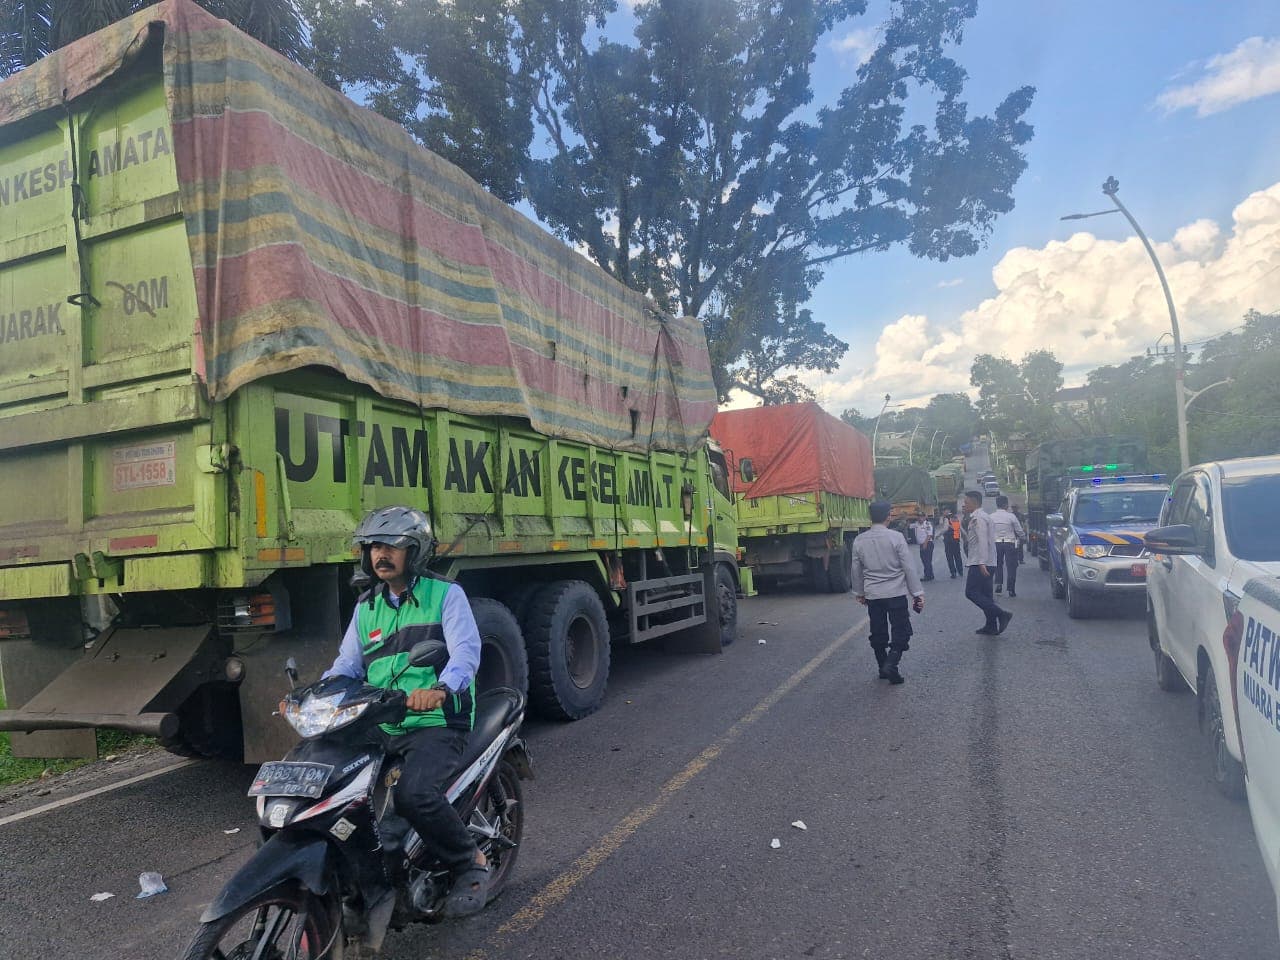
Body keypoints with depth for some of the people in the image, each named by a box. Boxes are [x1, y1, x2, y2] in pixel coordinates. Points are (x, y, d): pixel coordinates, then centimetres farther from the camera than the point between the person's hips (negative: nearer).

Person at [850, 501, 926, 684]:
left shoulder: (859, 540, -1)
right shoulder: (896, 537, -12)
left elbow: (857, 570, 8)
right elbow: (909, 568, -9)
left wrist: (859, 592, 21)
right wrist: (917, 593, -2)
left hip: (872, 595, 4)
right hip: (896, 593, -3)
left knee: (878, 634, 14)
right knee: (901, 631, 4)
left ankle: (884, 669, 22)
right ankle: (891, 664, -13)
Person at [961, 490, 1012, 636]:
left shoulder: (978, 518, -13)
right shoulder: (983, 516, 18)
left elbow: (982, 540, -23)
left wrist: (982, 563, -27)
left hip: (979, 563, -10)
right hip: (984, 563, 10)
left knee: (971, 592, -10)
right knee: (985, 594, 12)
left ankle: (1002, 614, -13)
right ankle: (991, 626, 15)